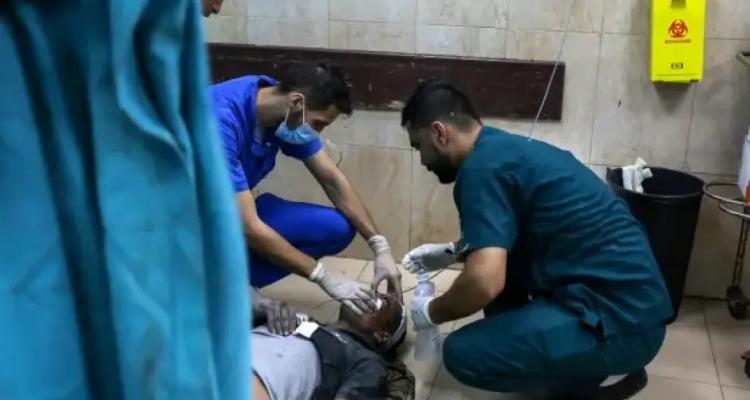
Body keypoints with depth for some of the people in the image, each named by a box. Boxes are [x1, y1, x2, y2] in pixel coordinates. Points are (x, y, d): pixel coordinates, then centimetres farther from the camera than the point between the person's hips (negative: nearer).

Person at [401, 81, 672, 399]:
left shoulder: (480, 169, -16)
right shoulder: (505, 147, 14)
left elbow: (484, 282, -26)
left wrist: (431, 313, -6)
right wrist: (451, 252, 27)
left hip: (621, 319, -10)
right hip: (628, 294, 10)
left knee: (463, 353, -13)